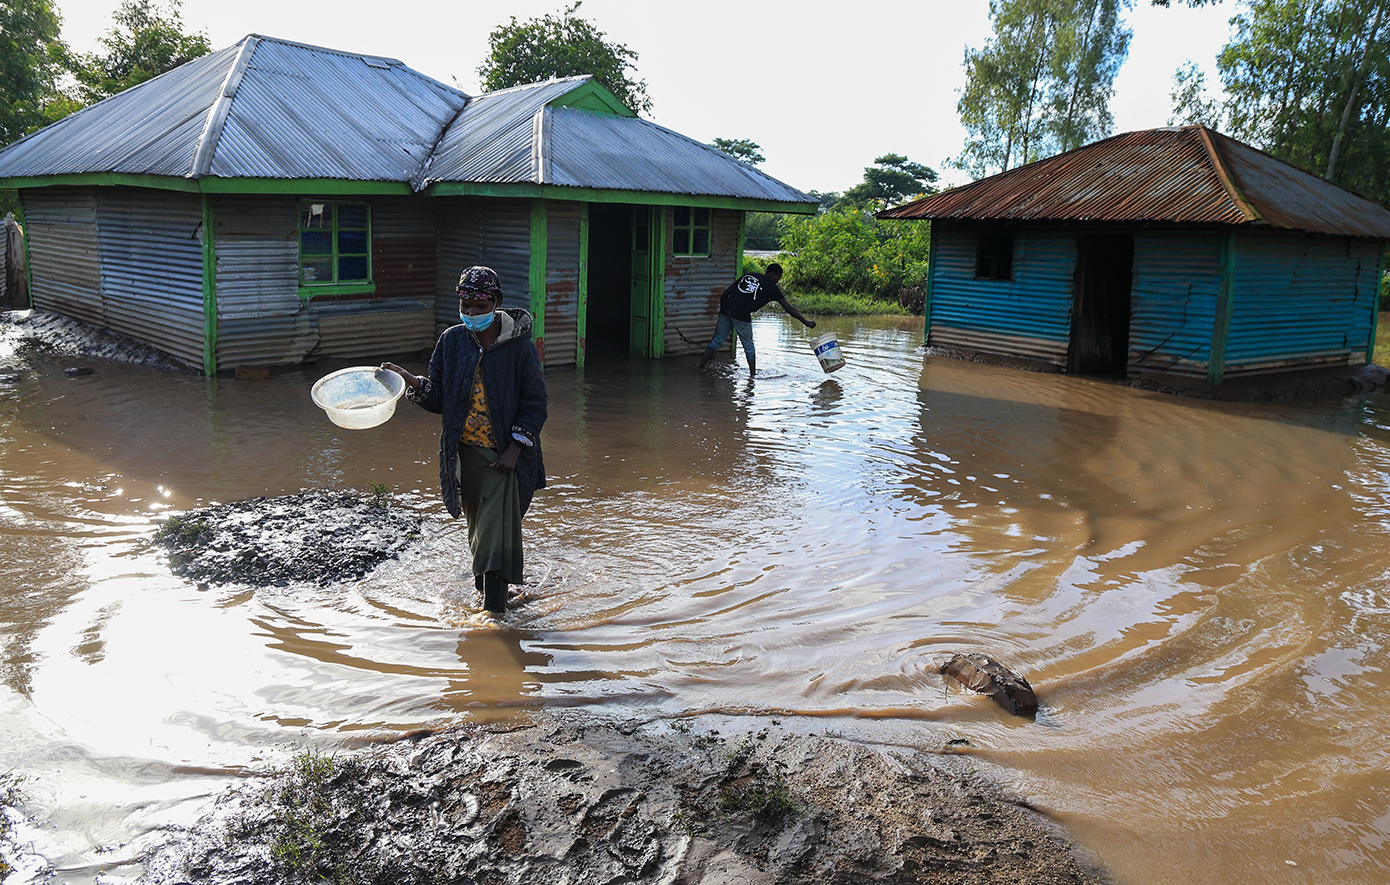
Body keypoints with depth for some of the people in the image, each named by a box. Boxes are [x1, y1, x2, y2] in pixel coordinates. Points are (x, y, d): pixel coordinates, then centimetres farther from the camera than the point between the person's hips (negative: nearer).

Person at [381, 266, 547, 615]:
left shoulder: (520, 346, -8)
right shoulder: (451, 341, 3)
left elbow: (535, 404, -4)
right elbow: (438, 400, 4)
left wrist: (515, 449, -12)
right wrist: (413, 382, -15)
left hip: (504, 456, -4)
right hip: (464, 453, 4)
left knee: (497, 533, -9)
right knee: (478, 529, 15)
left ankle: (495, 612, -4)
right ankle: (484, 586, 35)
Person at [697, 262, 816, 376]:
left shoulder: (747, 276, 23)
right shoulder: (771, 287, 7)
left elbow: (725, 294, 21)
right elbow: (788, 307, 6)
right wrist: (805, 322, 11)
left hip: (726, 309, 5)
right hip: (741, 315, -5)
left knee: (717, 340, 15)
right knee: (748, 345, 9)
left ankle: (700, 368, 17)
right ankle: (753, 375, 8)